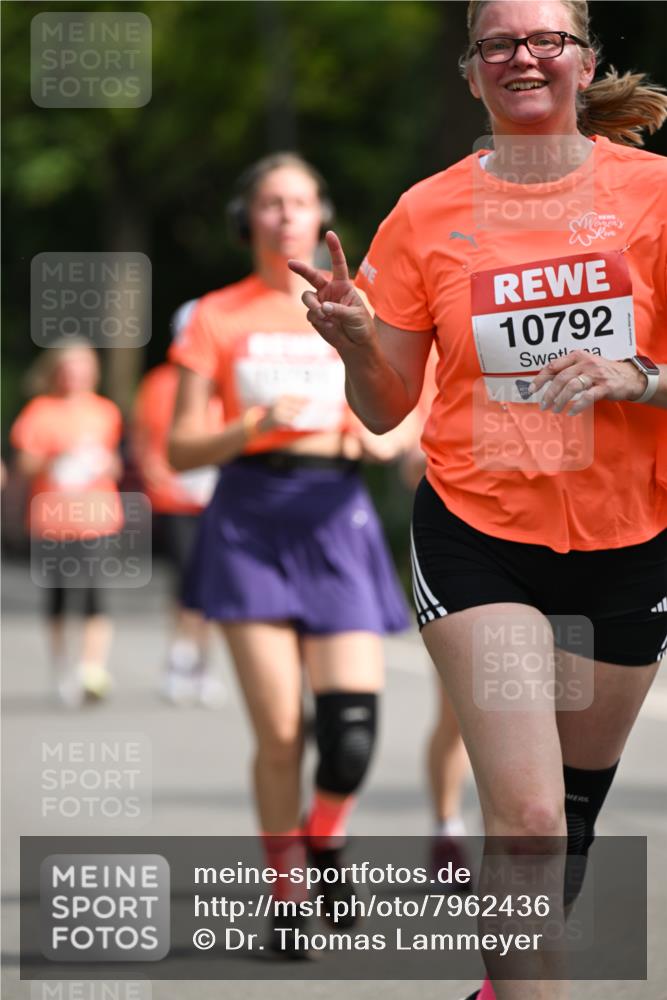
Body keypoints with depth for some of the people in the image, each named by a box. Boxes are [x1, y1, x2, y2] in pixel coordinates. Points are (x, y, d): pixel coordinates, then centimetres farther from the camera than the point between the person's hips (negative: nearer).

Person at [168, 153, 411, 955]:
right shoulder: (217, 317, 6)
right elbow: (181, 448, 4)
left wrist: (374, 436, -8)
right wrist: (255, 426, -14)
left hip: (335, 515, 1)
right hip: (251, 519, -1)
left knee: (353, 728, -12)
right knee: (279, 731, -10)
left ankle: (323, 839, 20)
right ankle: (287, 896, 7)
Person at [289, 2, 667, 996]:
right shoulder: (428, 213, -2)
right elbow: (386, 409, 3)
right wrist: (356, 343, -17)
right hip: (479, 533, -1)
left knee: (577, 798, 16)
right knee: (528, 816, -15)